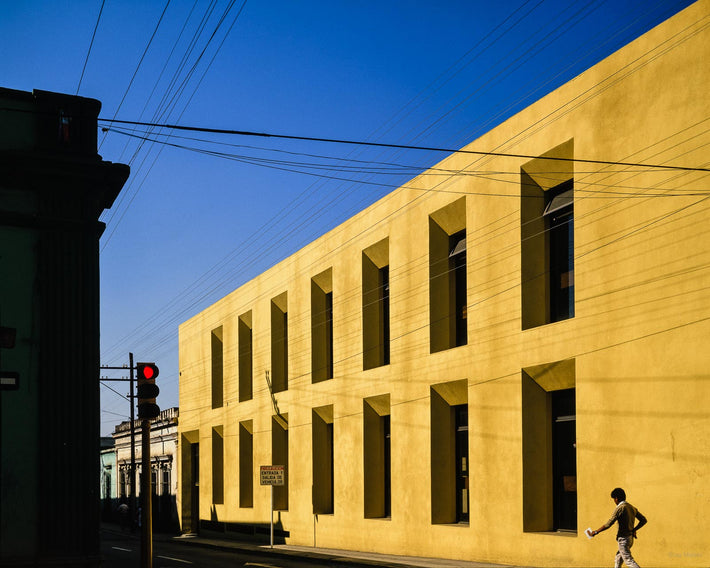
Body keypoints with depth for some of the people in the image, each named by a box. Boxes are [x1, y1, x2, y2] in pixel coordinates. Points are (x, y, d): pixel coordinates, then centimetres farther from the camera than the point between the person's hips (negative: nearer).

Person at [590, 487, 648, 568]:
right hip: (630, 538, 8)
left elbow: (608, 524, -18)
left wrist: (596, 532, -8)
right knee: (617, 559, 19)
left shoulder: (619, 508, -15)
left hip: (623, 539, -8)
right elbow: (644, 520, 12)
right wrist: (634, 530, 11)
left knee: (629, 560, -8)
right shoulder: (632, 508, 9)